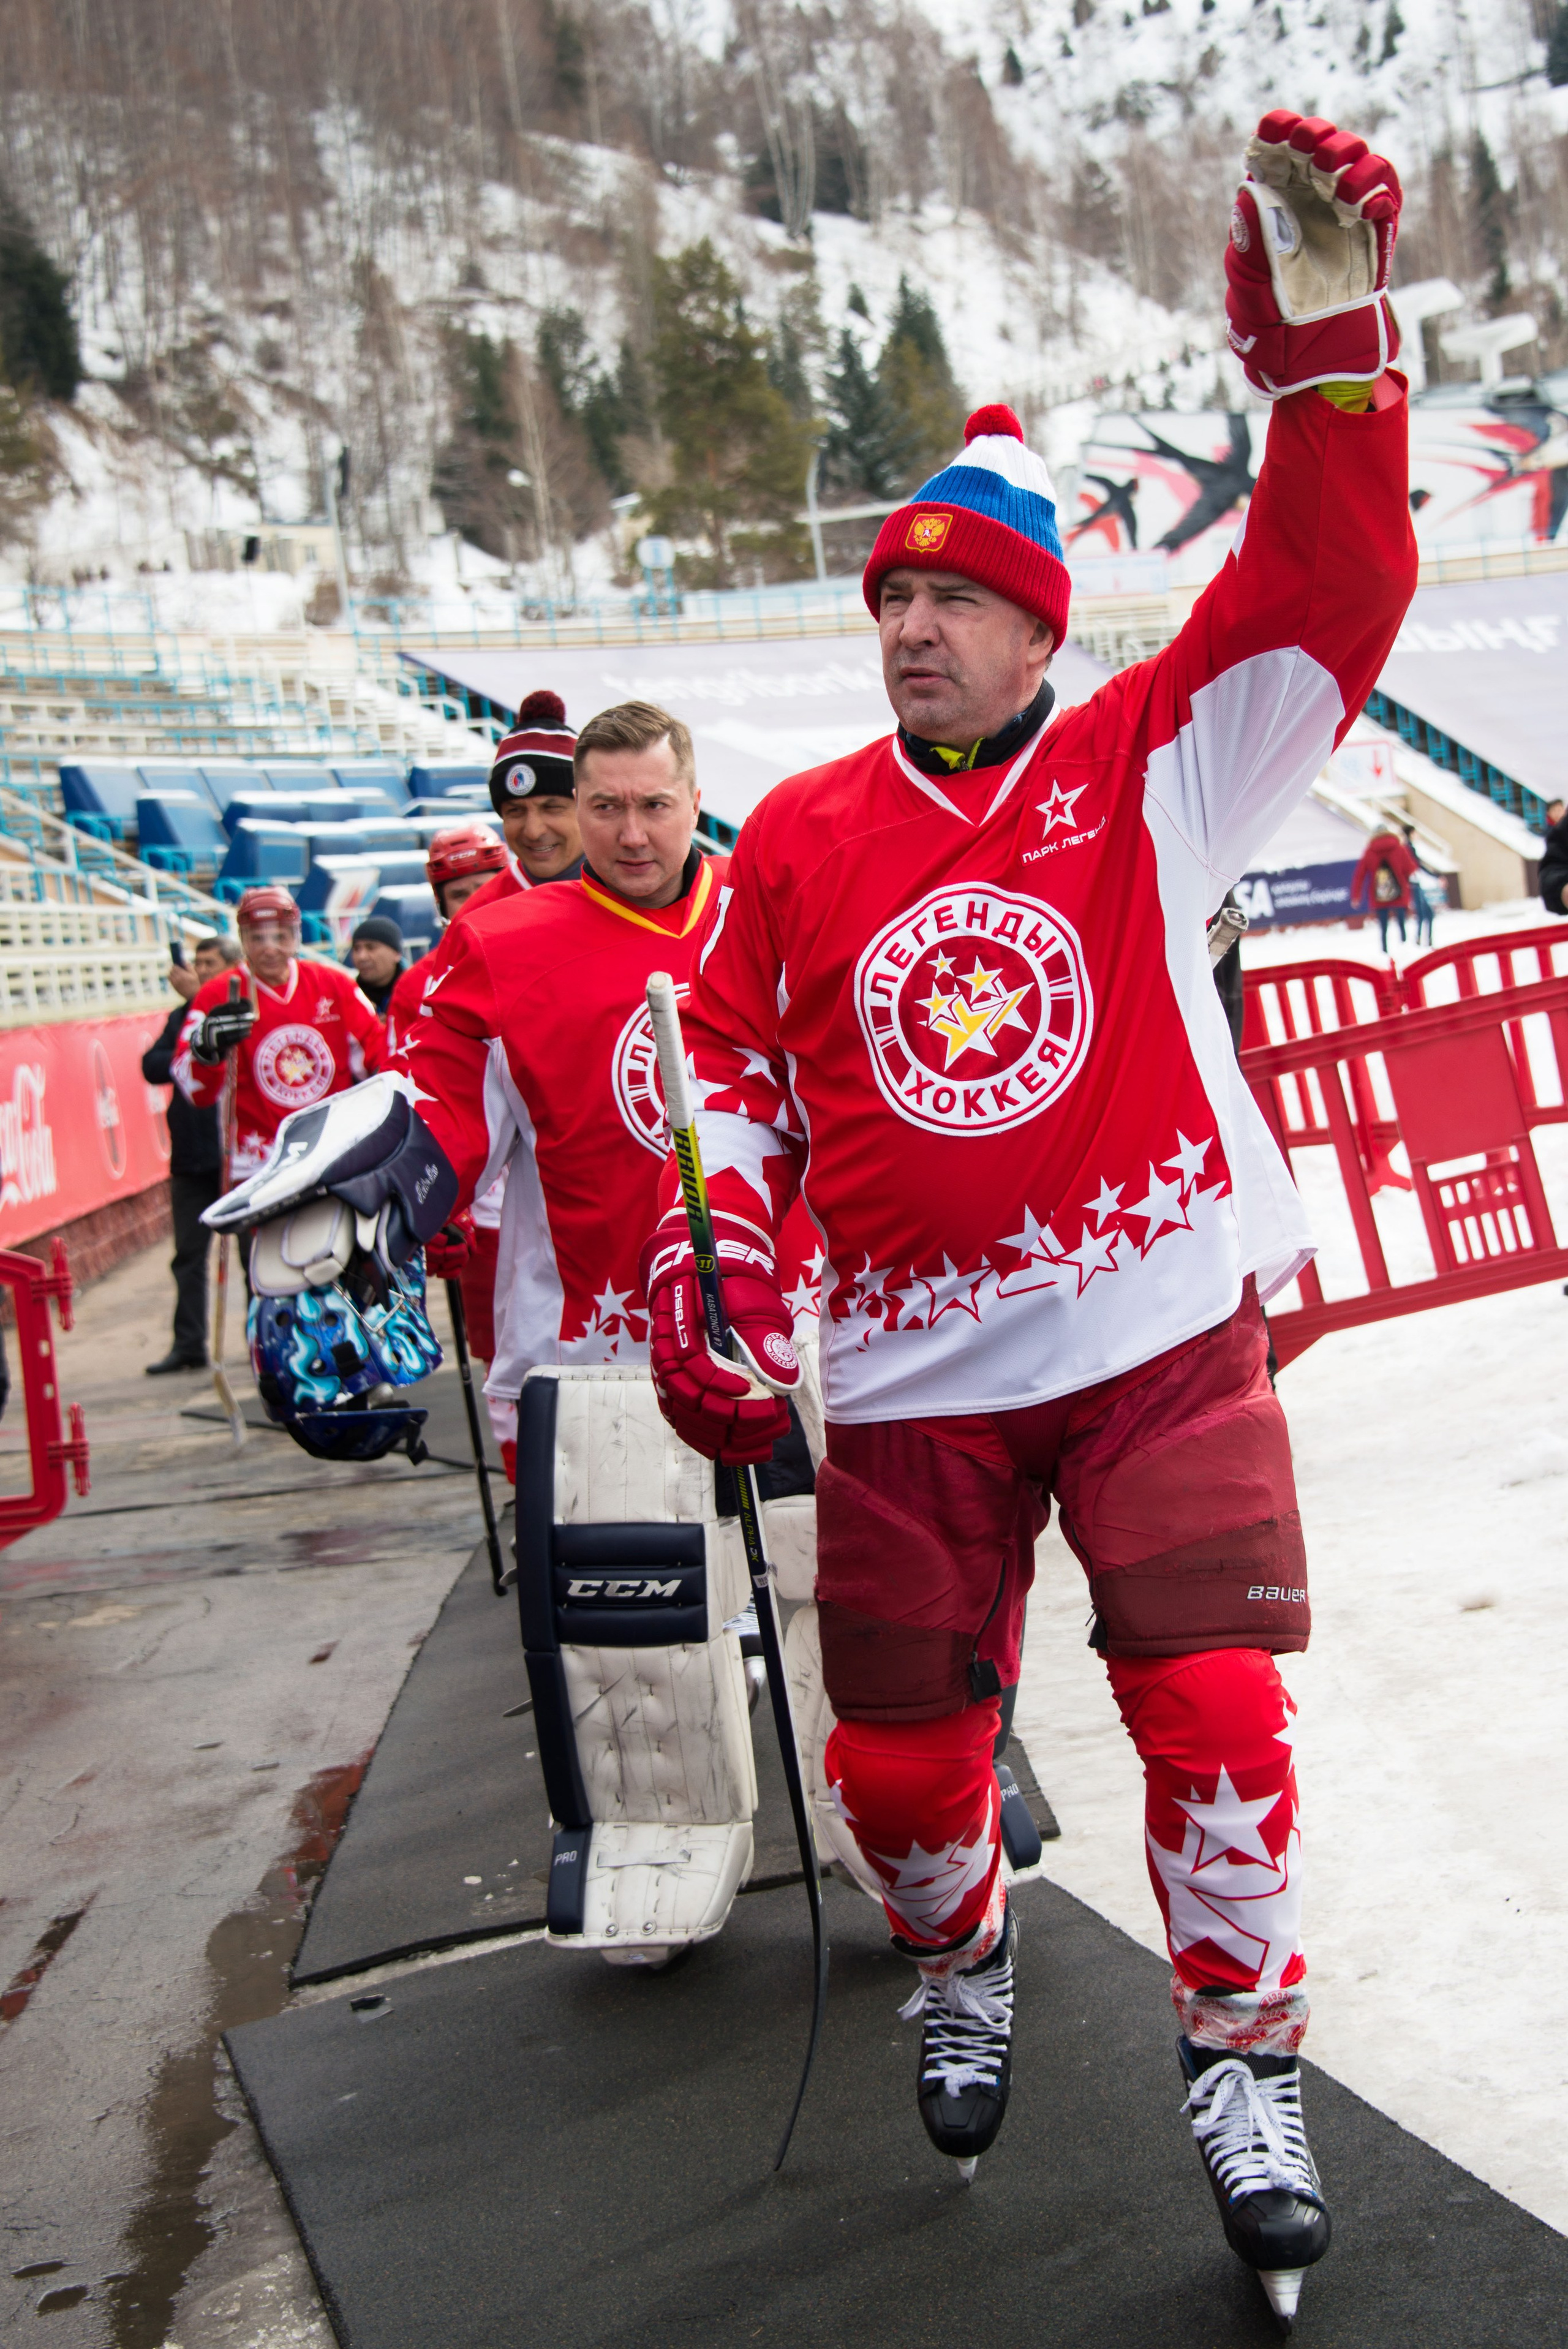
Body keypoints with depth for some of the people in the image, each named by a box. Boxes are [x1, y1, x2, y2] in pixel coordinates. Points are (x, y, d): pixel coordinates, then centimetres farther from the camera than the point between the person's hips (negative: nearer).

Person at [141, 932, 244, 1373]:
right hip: (191, 1155, 5)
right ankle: (189, 1345, 10)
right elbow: (152, 1067, 6)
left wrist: (197, 998, -16)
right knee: (189, 1255, 6)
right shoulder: (181, 1017, 15)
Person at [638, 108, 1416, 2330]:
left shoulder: (1151, 771, 0)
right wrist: (703, 1276, -2)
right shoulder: (797, 842, 6)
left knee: (1212, 1702, -7)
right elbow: (731, 1079, 12)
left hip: (1165, 1333, -2)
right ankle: (964, 1969, 42)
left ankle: (1246, 2056, 19)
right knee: (903, 1751, 8)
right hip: (912, 1378, 2)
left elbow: (1329, 598, -11)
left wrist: (1327, 354, -24)